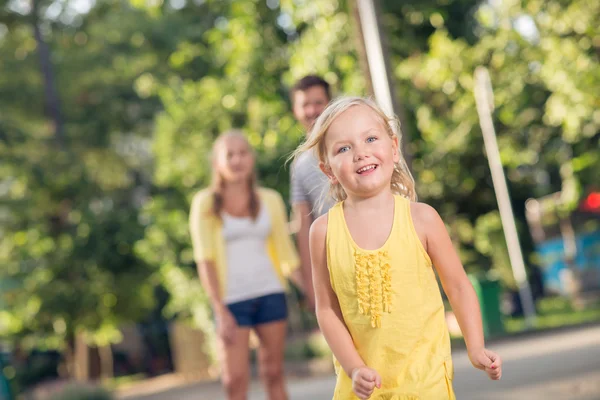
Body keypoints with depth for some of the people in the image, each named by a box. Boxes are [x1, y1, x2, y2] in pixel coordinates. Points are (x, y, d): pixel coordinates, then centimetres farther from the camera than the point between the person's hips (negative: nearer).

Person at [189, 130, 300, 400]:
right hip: (232, 299, -2)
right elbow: (205, 260, -4)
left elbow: (287, 254, 9)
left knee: (273, 373, 6)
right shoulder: (206, 203, 0)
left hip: (270, 294, 2)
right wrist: (220, 310, -10)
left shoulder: (270, 200, 7)